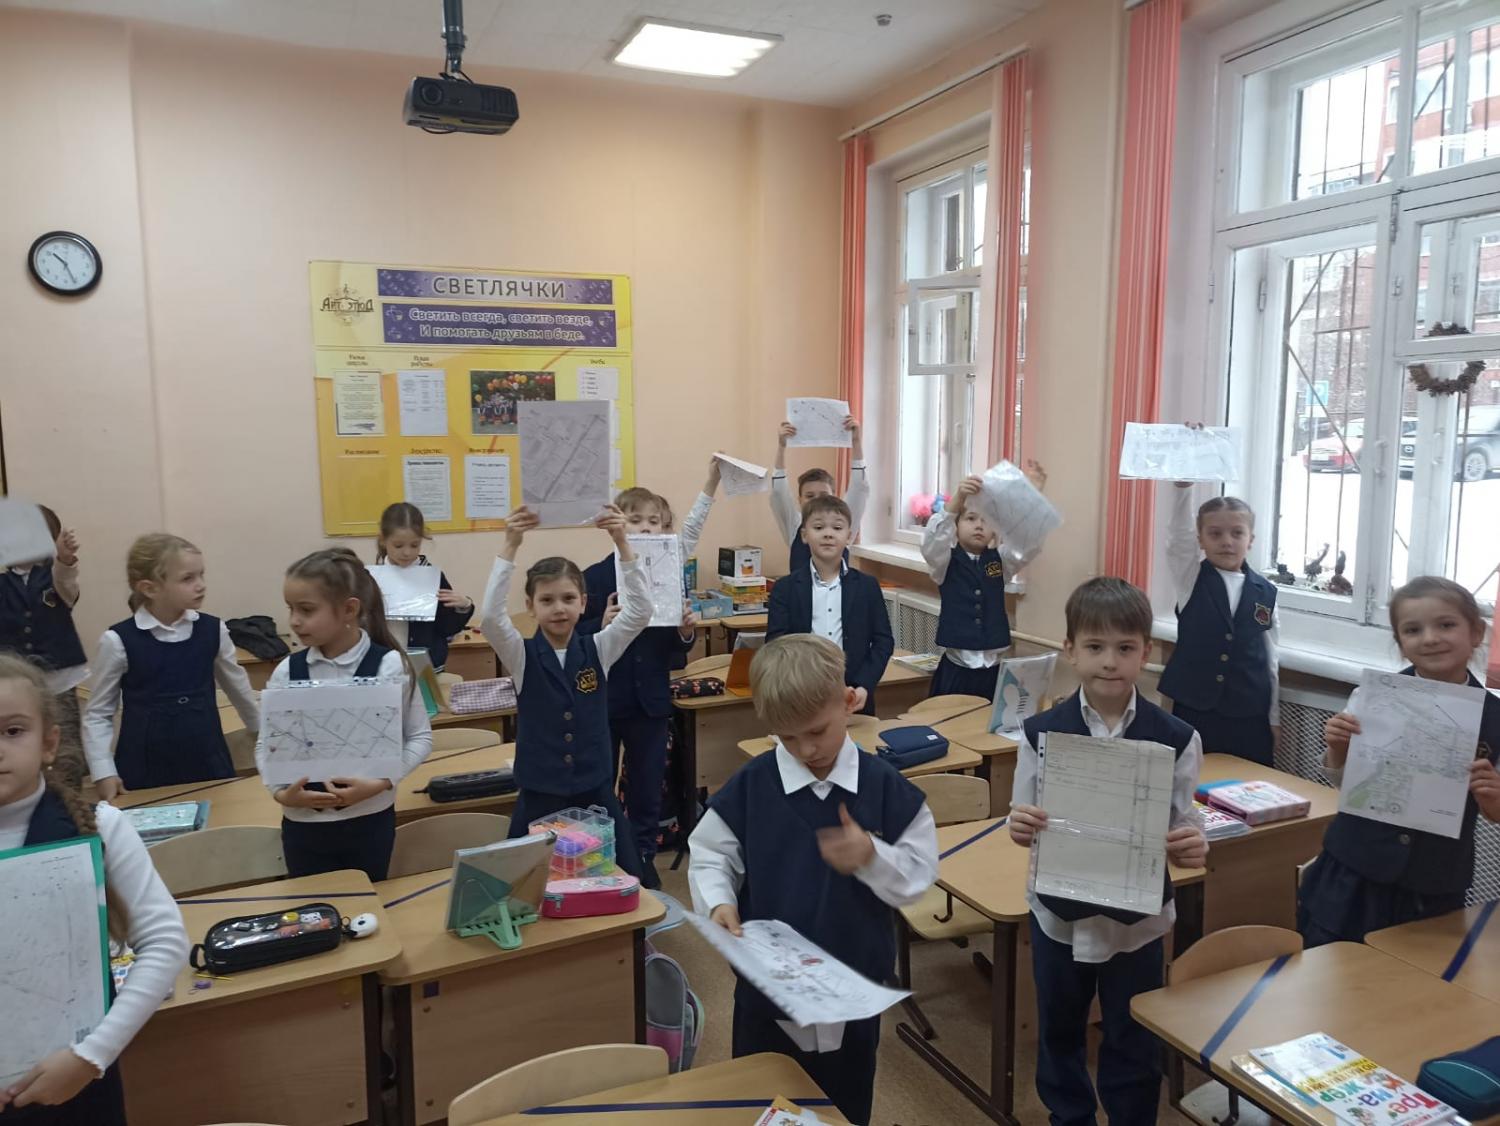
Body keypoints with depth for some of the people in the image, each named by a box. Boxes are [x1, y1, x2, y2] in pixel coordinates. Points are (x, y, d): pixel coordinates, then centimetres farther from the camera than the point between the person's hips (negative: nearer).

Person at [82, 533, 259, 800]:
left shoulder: (213, 630, -1)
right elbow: (98, 713, 0)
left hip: (209, 765, 3)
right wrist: (104, 773, -9)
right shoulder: (119, 641, -9)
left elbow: (238, 688, 15)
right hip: (145, 772, -2)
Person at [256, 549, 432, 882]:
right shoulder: (287, 672, -4)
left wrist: (380, 783, -17)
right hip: (303, 822, 2)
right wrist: (281, 792, -13)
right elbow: (266, 743, 4)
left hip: (369, 820, -2)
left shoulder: (389, 666, -12)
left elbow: (420, 736, -5)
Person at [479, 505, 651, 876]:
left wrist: (621, 542, -23)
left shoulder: (598, 650, -1)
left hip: (596, 794, 1)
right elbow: (491, 616, -22)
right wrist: (510, 547, -30)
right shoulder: (522, 656, -4)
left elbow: (640, 610, -14)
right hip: (540, 798, -1)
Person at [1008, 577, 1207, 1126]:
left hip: (1138, 915, -1)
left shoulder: (1176, 739, -12)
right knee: (1059, 1031, 21)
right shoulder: (1041, 732, -11)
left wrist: (1193, 847, -26)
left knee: (1134, 1041, 17)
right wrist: (1019, 826, -25)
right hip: (1059, 910, 1)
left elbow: (1183, 827, -5)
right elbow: (1026, 817, -3)